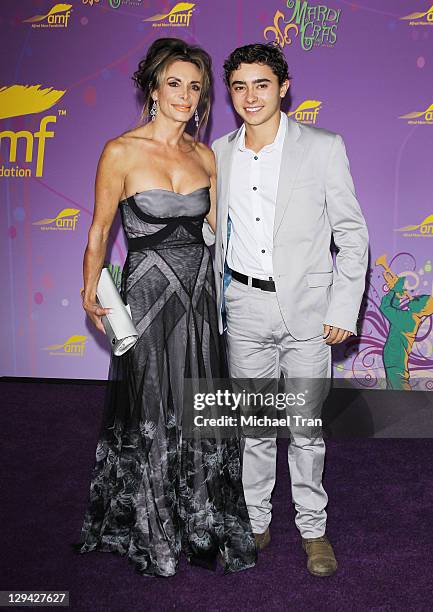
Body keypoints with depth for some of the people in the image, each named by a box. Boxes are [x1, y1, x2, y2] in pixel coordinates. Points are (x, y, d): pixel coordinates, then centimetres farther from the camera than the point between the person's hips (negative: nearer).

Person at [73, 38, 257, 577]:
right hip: (148, 295, -4)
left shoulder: (205, 156, 6)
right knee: (151, 416, 8)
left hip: (200, 293, 4)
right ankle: (152, 533, 31)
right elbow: (99, 230, -3)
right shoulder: (121, 152, -8)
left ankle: (201, 523, 34)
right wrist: (90, 296, -6)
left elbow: (214, 229, 12)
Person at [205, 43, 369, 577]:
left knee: (307, 427, 6)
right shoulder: (218, 153, 6)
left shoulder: (324, 148, -4)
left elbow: (352, 234, -2)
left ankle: (313, 528, 26)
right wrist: (213, 302, 11)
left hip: (307, 308, -2)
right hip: (244, 307, 3)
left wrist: (343, 310, -8)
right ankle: (255, 523, 30)